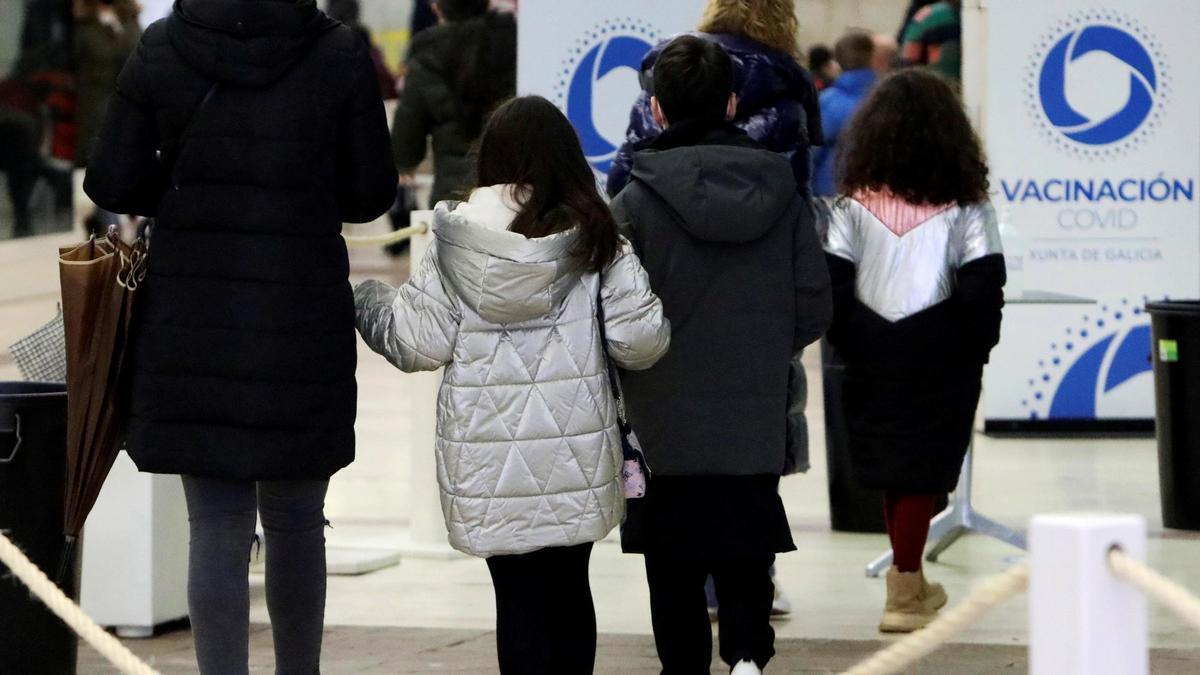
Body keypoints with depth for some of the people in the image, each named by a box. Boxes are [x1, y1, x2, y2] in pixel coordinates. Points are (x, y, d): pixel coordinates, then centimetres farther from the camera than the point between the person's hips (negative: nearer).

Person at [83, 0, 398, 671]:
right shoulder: (341, 55, -7)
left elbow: (111, 182, -1)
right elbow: (371, 193, -1)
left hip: (192, 325, 0)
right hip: (301, 329, 0)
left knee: (216, 530, 5)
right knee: (295, 523, 16)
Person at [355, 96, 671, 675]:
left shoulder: (457, 238, -5)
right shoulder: (594, 237, -2)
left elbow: (418, 343, -4)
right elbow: (639, 340, -6)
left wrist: (364, 300, 14)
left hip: (490, 461, -1)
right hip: (575, 454, 1)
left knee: (519, 597, 4)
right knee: (569, 589, 13)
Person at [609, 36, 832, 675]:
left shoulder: (636, 203, -10)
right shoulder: (783, 195, 1)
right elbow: (813, 309, 3)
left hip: (664, 425, -2)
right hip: (756, 423, 2)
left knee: (674, 566, 9)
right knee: (745, 557, 9)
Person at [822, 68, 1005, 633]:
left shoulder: (855, 203, -1)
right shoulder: (964, 206, -6)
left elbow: (832, 283, -3)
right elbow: (983, 285, -9)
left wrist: (848, 343, 7)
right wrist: (978, 346, 3)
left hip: (873, 354, 2)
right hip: (941, 357, -2)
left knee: (889, 462, 15)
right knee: (924, 465, 2)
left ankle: (909, 581, 26)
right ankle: (905, 592, 1)